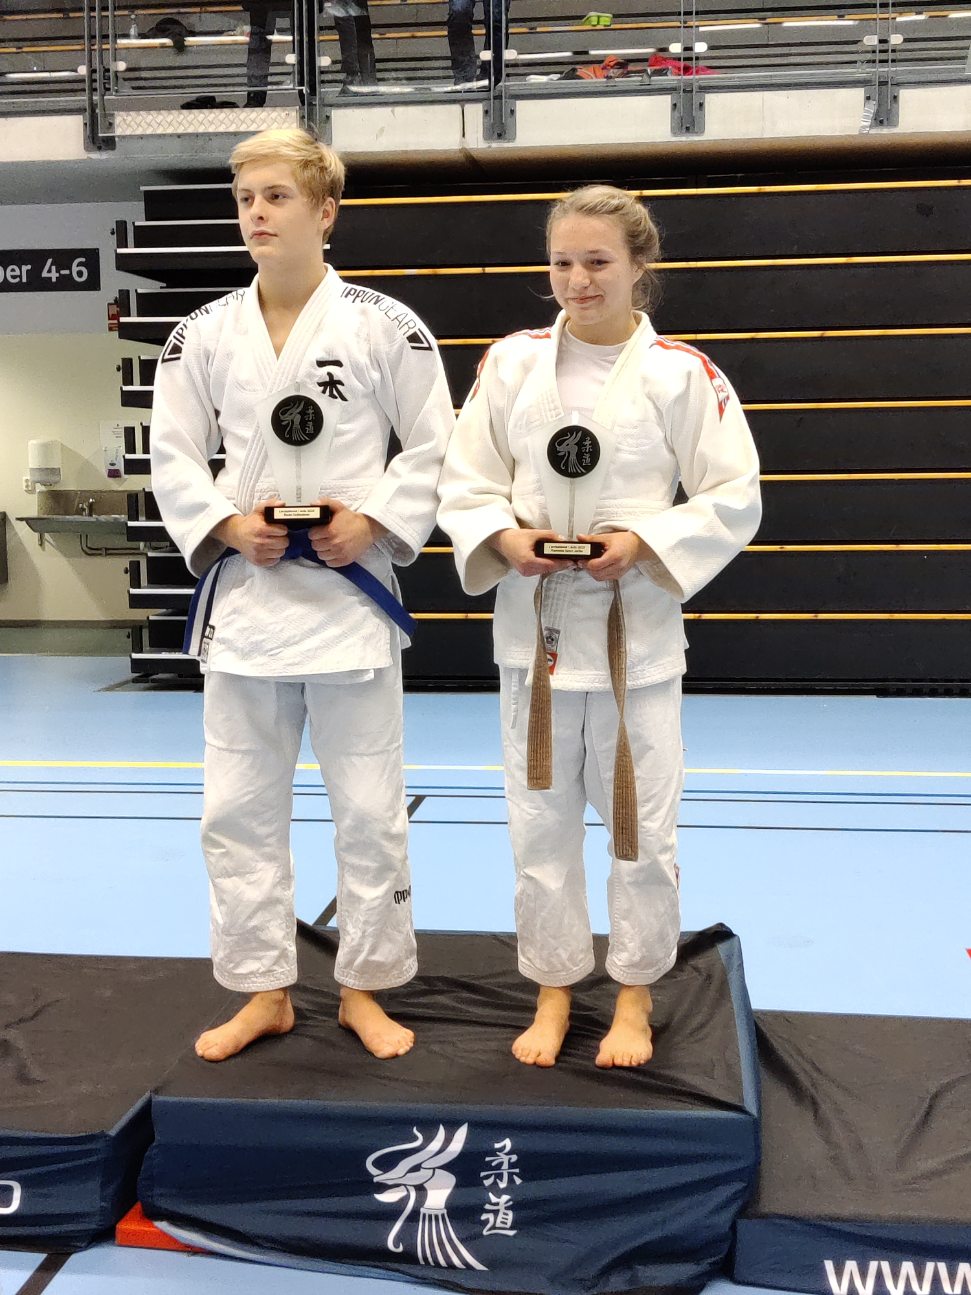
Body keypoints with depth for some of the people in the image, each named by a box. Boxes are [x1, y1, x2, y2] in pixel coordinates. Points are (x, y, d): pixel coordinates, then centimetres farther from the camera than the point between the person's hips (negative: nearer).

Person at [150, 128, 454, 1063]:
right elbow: (173, 458, 6)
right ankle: (263, 993, 25)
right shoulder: (205, 333, 4)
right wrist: (228, 526, -10)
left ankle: (364, 988, 24)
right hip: (244, 593, 3)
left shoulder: (384, 326, -4)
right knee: (238, 808, 8)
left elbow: (434, 448, -1)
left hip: (350, 590, -3)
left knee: (368, 809, 6)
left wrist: (374, 523, -14)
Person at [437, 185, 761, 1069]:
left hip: (637, 625, -2)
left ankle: (635, 998, 27)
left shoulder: (681, 373, -6)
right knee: (541, 822, 10)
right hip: (535, 622, 2)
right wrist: (507, 539, -16)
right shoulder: (512, 363, 0)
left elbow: (734, 500, -3)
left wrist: (643, 543, -17)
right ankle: (554, 991, 29)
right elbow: (464, 486, 4)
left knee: (642, 823, 7)